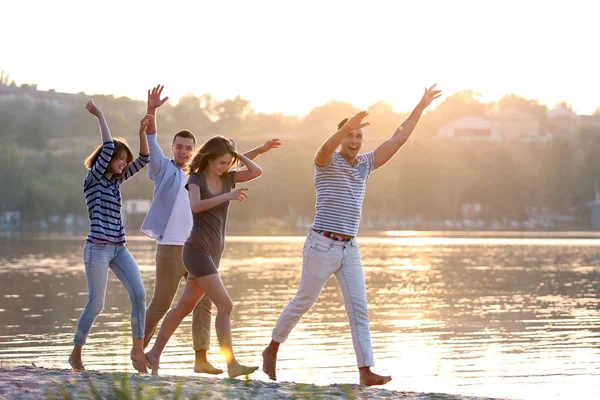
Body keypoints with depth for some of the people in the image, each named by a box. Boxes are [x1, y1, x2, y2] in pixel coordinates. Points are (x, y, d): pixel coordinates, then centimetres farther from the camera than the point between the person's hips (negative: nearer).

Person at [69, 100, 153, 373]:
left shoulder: (116, 180, 15)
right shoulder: (93, 179, -5)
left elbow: (143, 159, 14)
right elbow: (108, 147, -15)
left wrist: (142, 132, 2)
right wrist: (99, 115, -9)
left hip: (119, 249, 7)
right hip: (98, 248, -7)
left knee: (139, 294, -9)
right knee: (95, 305, -2)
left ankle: (138, 350, -6)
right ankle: (76, 354, 13)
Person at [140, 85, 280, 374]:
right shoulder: (163, 170, -1)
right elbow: (150, 142, -15)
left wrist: (260, 150, 28)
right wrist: (151, 112, -31)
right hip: (171, 249, -6)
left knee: (203, 303, 2)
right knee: (160, 305, -3)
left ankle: (201, 358, 6)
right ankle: (138, 350, 12)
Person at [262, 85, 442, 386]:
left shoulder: (365, 164, 11)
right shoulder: (327, 161, -6)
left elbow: (398, 139, 10)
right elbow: (327, 147, -33)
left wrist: (420, 107, 5)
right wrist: (347, 126, -53)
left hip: (350, 249, 5)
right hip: (322, 245, -5)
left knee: (359, 308, -5)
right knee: (303, 301, 6)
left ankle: (366, 371, -10)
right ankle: (272, 350, 27)